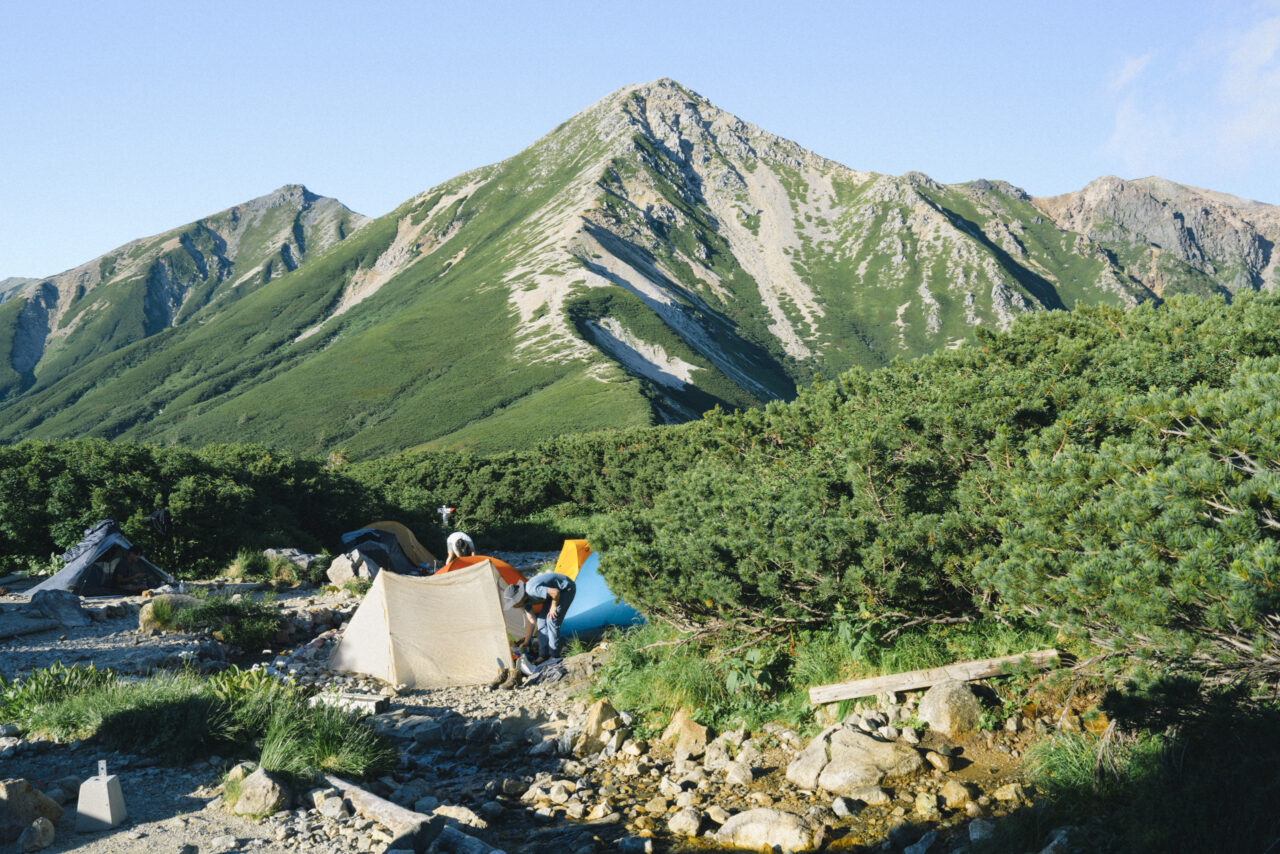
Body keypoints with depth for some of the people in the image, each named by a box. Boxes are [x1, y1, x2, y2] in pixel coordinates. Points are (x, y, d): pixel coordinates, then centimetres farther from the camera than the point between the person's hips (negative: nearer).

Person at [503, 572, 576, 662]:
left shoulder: (533, 590, -35)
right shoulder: (526, 599, -5)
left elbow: (555, 592, -36)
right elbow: (531, 621, 6)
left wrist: (553, 607, -18)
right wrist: (526, 642, 12)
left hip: (566, 589, -9)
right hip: (556, 590, 9)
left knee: (552, 620, -14)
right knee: (542, 620, 3)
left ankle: (554, 655, -3)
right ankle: (543, 654, 10)